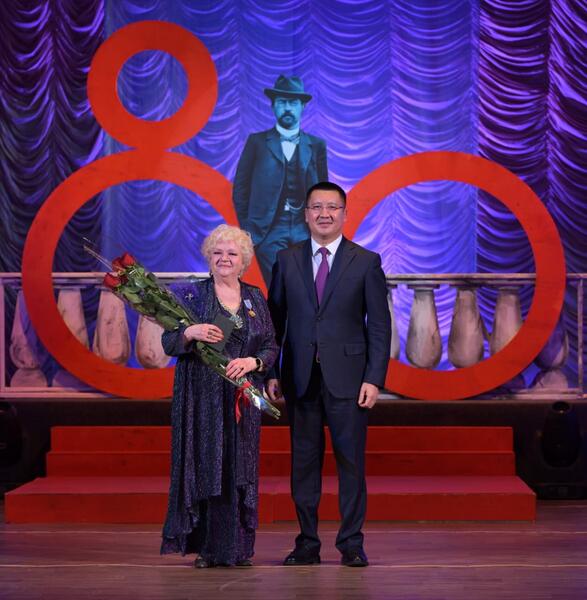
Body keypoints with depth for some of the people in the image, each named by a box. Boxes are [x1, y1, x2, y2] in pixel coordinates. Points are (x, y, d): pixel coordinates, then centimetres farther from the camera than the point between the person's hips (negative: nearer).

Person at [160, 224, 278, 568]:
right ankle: (206, 548, 1)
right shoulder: (192, 295, 4)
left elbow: (271, 347, 9)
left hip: (242, 396, 2)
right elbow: (169, 344, 0)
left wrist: (253, 362, -11)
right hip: (202, 397, -2)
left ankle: (238, 546, 7)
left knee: (240, 466, 1)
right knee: (204, 463, -4)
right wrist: (190, 333, -20)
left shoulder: (256, 299, 12)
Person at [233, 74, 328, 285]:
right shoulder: (257, 142, 7)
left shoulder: (316, 145, 12)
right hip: (270, 230, -2)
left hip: (305, 230, 2)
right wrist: (247, 229, 1)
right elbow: (240, 188, 7)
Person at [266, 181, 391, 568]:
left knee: (351, 461, 0)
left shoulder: (366, 262, 2)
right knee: (304, 461, 6)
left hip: (347, 378, -2)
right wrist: (271, 372, 0)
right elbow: (275, 321, 8)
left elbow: (380, 326, 0)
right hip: (300, 378, 2)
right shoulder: (287, 260, 7)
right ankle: (308, 543, 13)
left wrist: (374, 379, -8)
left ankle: (352, 543, 9)